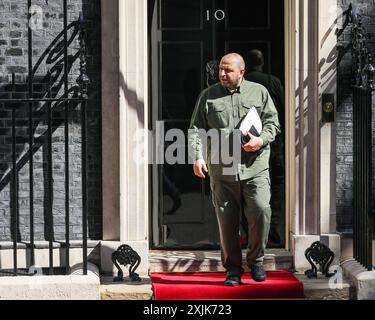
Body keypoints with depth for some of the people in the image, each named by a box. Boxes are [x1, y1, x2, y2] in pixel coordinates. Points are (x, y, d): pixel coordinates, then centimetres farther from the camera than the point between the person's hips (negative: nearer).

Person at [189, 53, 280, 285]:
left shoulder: (259, 92, 11)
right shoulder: (208, 96, 11)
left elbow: (273, 122, 12)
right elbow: (196, 129, 8)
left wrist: (261, 140, -8)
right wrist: (198, 157, -6)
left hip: (255, 168, -1)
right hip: (221, 170, 1)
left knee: (261, 210, -16)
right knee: (227, 221, 1)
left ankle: (256, 259, 6)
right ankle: (233, 269, 13)